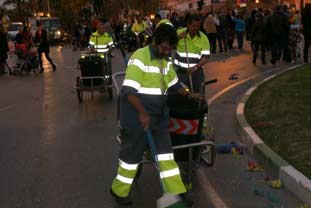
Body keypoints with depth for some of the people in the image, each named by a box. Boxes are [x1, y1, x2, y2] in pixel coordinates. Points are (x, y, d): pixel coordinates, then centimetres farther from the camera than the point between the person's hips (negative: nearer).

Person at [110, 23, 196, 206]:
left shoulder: (166, 60, 9)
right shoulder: (140, 58, -18)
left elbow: (173, 83, 26)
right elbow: (129, 90, -24)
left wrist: (188, 95, 19)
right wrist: (142, 113, -29)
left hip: (159, 117, 8)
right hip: (138, 117, -7)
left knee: (165, 152, 8)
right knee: (132, 154, 6)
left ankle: (176, 193, 16)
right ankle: (119, 191, 26)